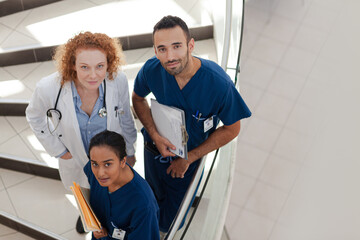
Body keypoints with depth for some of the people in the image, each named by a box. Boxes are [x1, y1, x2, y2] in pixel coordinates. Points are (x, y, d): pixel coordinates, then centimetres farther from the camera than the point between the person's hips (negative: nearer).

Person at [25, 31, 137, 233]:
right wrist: (57, 150, -8)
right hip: (76, 157, 0)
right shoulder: (49, 88, -35)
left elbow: (125, 118, -10)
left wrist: (129, 151, 4)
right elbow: (35, 117, -10)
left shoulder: (118, 81, -31)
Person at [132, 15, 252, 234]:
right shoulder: (152, 70, -25)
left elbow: (232, 129, -18)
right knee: (155, 198, 28)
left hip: (191, 156, -2)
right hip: (156, 148, 2)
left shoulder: (219, 83, -34)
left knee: (169, 223, 14)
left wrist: (188, 158, -14)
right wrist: (155, 135, -18)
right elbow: (138, 98, -2)